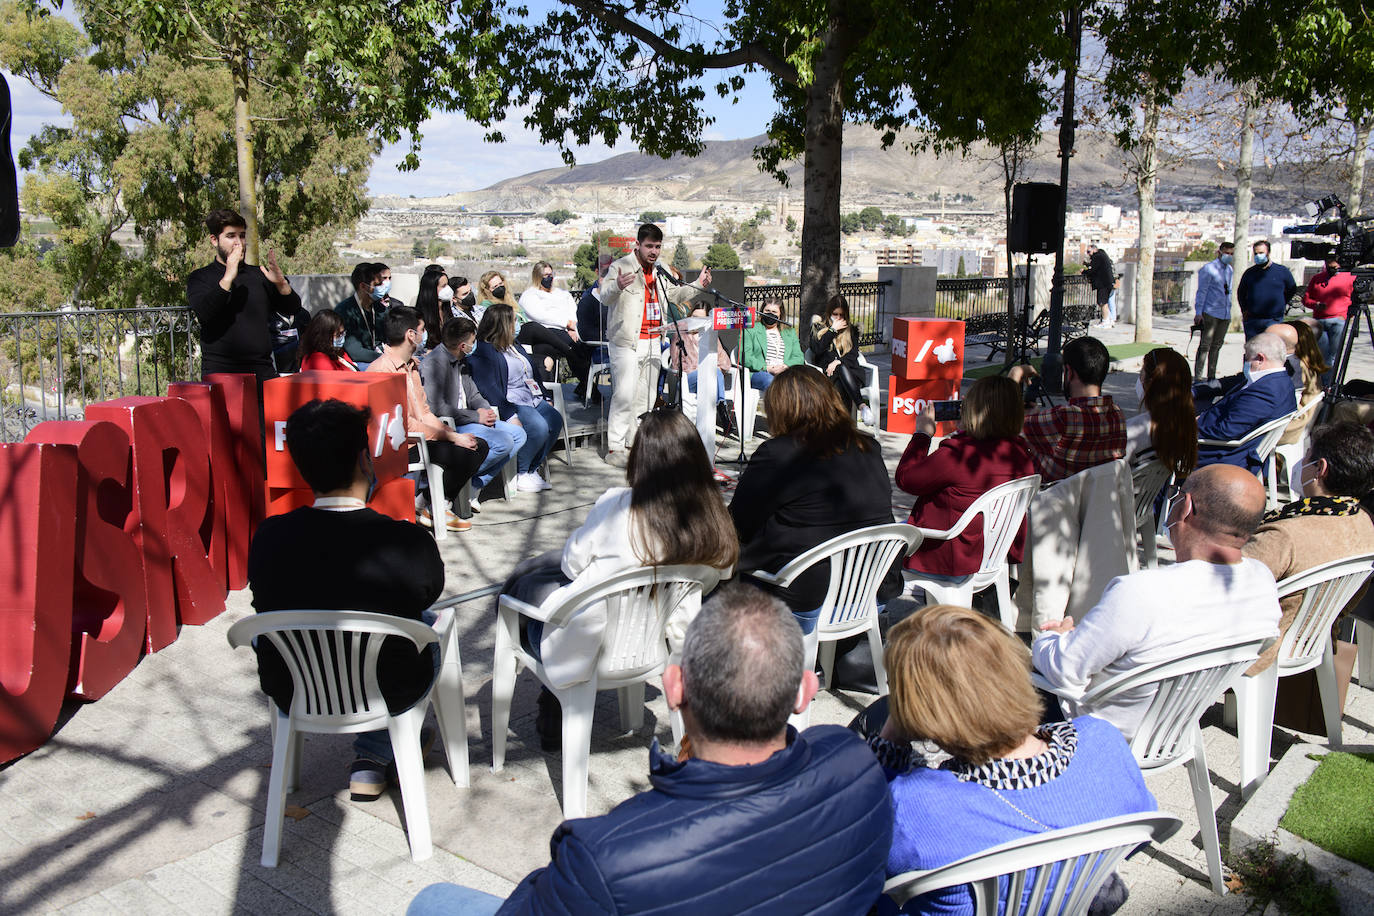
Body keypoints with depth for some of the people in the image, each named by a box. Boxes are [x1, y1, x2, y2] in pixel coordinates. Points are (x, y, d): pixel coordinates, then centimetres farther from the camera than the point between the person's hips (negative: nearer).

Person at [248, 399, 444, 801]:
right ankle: (373, 759, 31)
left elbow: (267, 610, 0)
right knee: (432, 621, 28)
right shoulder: (411, 543, -26)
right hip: (391, 694, -2)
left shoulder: (269, 538, -19)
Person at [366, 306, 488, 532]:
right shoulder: (380, 369, -16)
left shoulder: (411, 365, 15)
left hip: (419, 436, 10)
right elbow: (405, 425, -20)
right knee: (460, 454, -24)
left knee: (478, 446, -2)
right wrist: (452, 437, -17)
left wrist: (454, 434, -1)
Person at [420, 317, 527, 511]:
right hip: (447, 427, -10)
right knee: (504, 442, -23)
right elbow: (438, 409, -23)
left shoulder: (461, 361, 12)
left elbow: (473, 394, 20)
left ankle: (475, 484, -4)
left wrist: (486, 410, -3)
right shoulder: (433, 363, -17)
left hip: (466, 419, 10)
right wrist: (477, 416, -17)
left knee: (518, 434, 2)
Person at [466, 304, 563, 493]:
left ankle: (532, 470, -3)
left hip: (533, 399, 9)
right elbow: (489, 390, -19)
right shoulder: (483, 354, -10)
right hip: (512, 404, -9)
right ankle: (519, 475, -11)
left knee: (555, 420, -14)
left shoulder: (513, 346, 20)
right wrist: (510, 416, -26)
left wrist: (544, 397, 19)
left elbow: (533, 371, 28)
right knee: (539, 427, -29)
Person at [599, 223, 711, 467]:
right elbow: (605, 298, -21)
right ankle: (615, 449, -7)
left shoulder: (659, 272, 14)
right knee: (624, 395, -12)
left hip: (652, 342, 8)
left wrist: (698, 286, 13)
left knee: (646, 397, 13)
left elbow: (674, 294, 28)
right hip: (627, 343, -8)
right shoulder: (620, 267, -9)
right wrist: (617, 286, -44)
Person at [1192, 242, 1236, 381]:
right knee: (1205, 345, -8)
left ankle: (1211, 376, 14)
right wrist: (1198, 313, -12)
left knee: (1217, 345, 9)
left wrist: (1228, 309, 18)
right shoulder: (1208, 269, -6)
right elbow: (1201, 291, -7)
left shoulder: (1230, 270, 16)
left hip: (1225, 314, 7)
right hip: (1210, 313, -7)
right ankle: (1197, 376, -6)